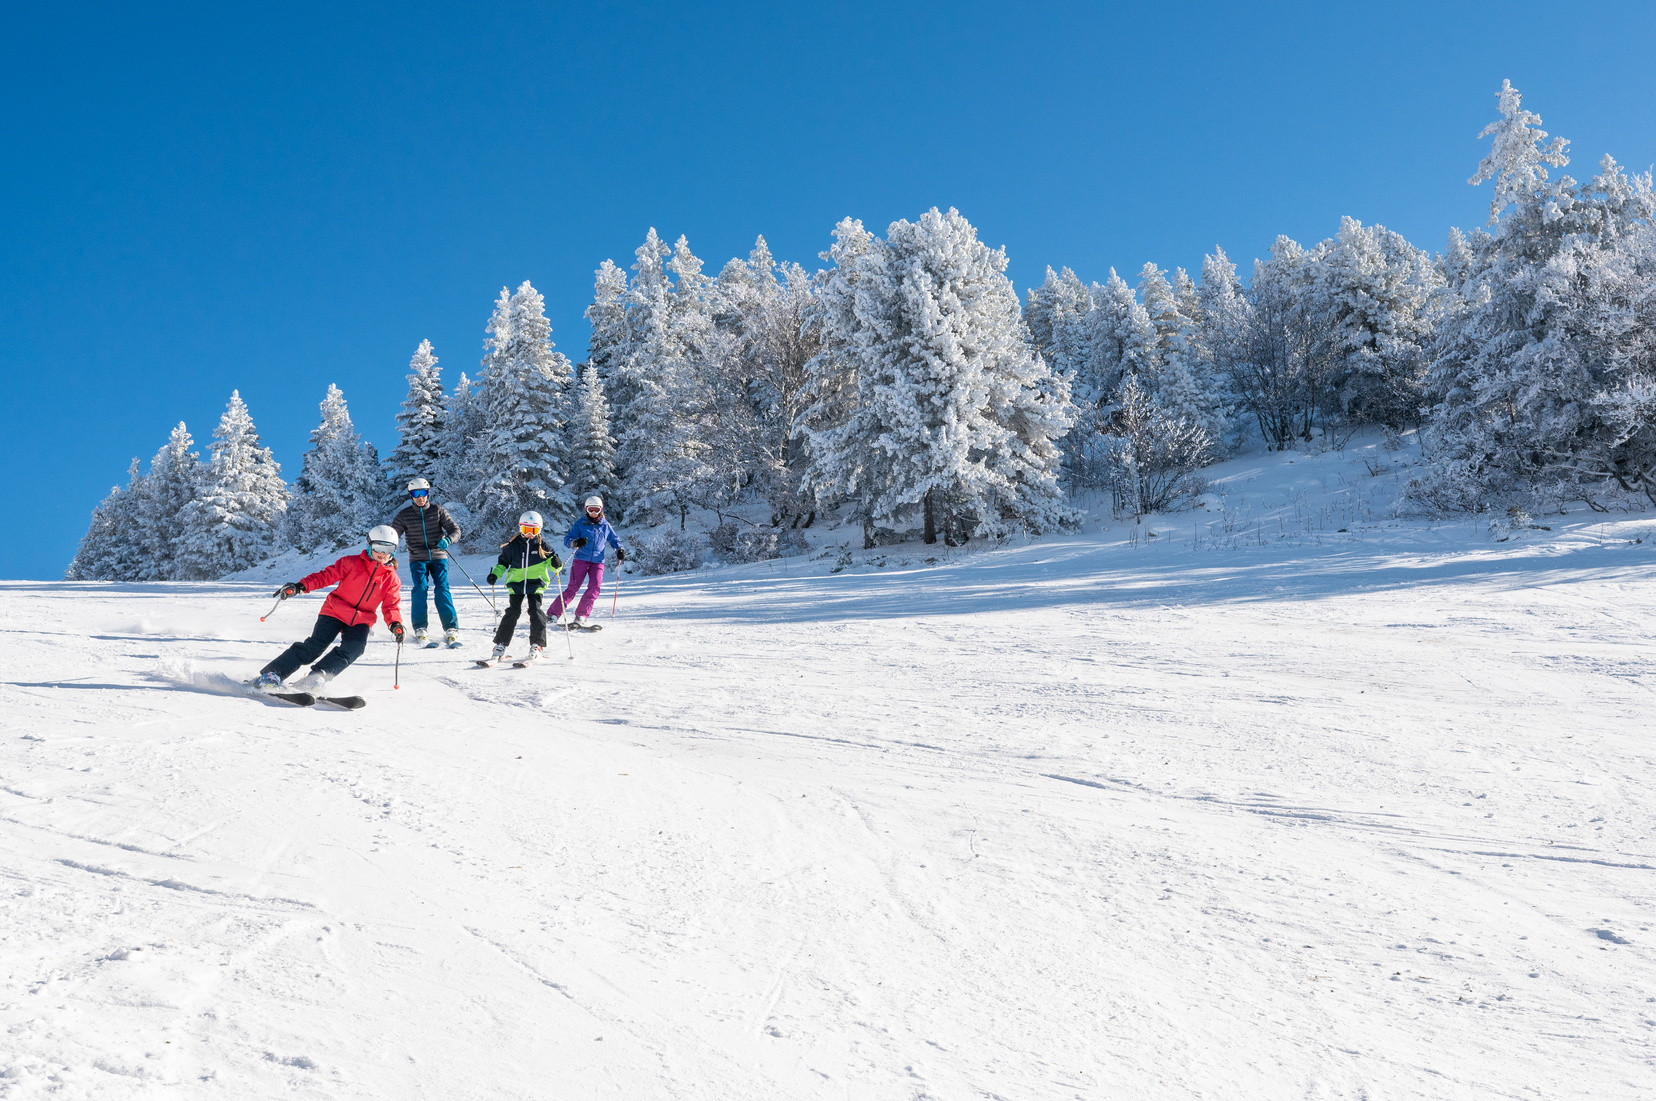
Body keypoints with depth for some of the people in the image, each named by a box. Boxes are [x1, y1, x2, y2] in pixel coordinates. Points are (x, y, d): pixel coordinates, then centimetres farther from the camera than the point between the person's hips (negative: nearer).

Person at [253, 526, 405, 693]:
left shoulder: (391, 578, 5)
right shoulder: (352, 563, -2)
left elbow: (391, 606, 5)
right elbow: (327, 575, -6)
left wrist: (395, 624, -16)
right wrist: (301, 586, -20)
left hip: (360, 621, 3)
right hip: (335, 611, -3)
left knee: (352, 649, -26)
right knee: (314, 646, -17)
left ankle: (317, 677, -31)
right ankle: (271, 674, -14)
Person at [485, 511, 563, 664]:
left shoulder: (542, 546, 2)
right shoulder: (512, 546, 4)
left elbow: (552, 559, 5)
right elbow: (503, 562, 14)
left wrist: (556, 563, -19)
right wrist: (495, 574, -1)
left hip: (535, 584, 0)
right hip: (516, 584, 0)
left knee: (536, 612, -10)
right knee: (512, 613, -6)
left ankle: (537, 645, -2)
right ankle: (500, 645, -1)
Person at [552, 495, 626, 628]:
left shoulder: (605, 526, 13)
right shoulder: (580, 524, 5)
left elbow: (614, 540, 24)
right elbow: (567, 540, 0)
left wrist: (620, 549, 3)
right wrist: (575, 543, -23)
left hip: (598, 562, 3)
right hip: (581, 560, -2)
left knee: (595, 587, -16)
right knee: (573, 587, -10)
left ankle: (581, 616, -11)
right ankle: (554, 614, -6)